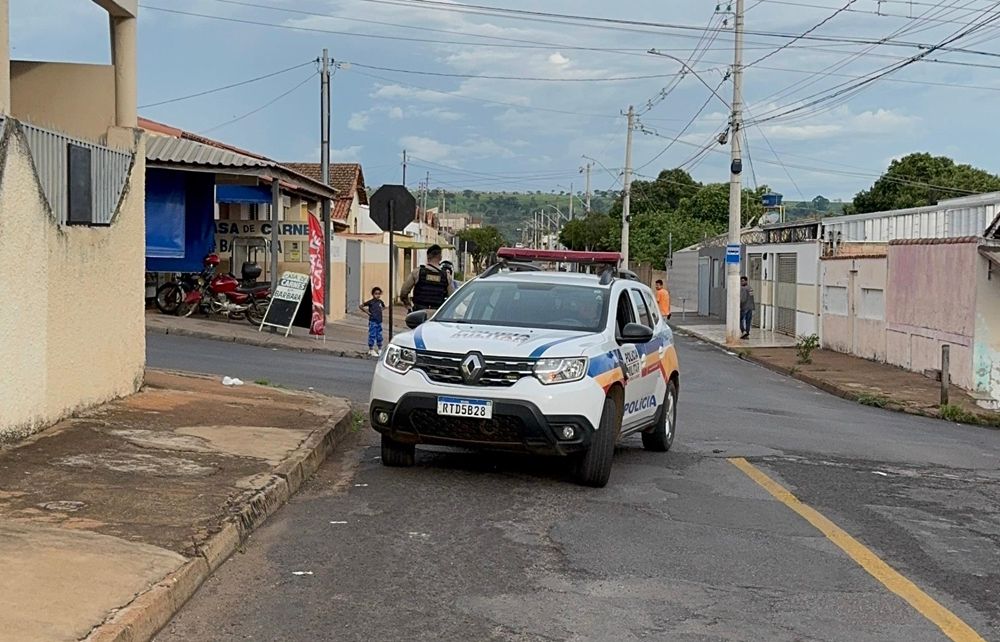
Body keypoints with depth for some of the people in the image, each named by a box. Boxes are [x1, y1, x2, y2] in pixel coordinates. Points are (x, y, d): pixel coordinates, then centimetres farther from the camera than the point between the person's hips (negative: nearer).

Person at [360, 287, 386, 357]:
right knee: (372, 335, -3)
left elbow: (384, 307, 29)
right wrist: (366, 312, -10)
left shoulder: (380, 302, 5)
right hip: (372, 321, -5)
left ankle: (380, 350, 21)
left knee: (379, 336, 11)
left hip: (379, 321, 5)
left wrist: (381, 310, 10)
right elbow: (360, 306, -10)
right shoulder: (370, 302, -10)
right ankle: (371, 350, 4)